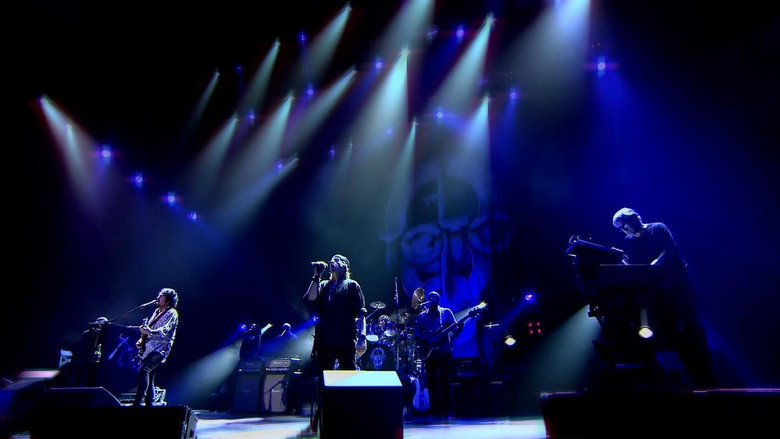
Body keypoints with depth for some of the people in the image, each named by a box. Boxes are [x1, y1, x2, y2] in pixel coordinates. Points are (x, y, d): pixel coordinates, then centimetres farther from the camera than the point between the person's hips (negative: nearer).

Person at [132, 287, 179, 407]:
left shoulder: (172, 313, -5)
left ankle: (137, 403, -26)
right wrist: (142, 339, 9)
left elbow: (165, 330, -20)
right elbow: (148, 328, 26)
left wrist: (150, 332, -36)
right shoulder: (157, 311, 21)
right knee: (149, 380, 9)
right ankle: (149, 404, 15)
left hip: (159, 349, -9)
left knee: (143, 370, -26)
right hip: (149, 348, 9)